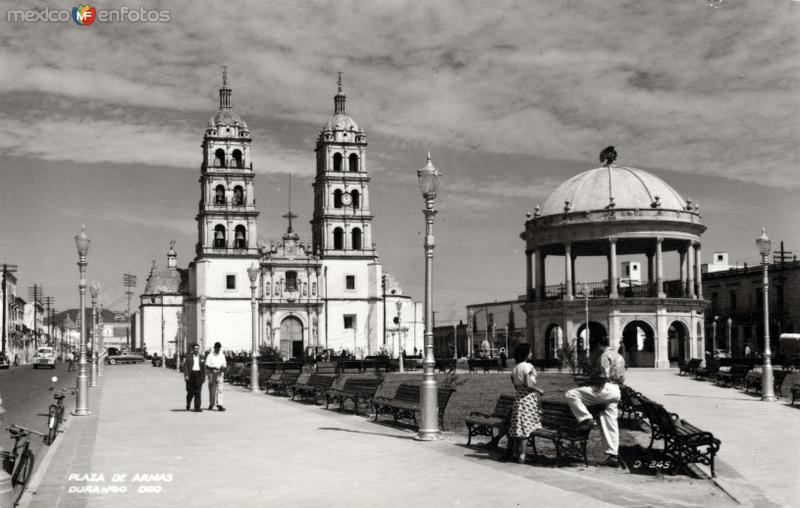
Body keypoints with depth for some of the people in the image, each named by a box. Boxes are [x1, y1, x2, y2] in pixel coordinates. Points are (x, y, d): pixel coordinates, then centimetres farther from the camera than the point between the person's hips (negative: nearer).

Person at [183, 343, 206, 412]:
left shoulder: (202, 357, 11)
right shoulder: (189, 357, 3)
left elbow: (203, 368, 12)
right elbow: (185, 366, -2)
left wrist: (204, 377, 9)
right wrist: (186, 375, -12)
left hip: (199, 375, 1)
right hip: (191, 375, -1)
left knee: (198, 392, -6)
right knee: (190, 392, 5)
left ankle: (197, 408, -6)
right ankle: (188, 404, 33)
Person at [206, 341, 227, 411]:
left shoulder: (222, 356, 11)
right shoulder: (210, 356, 0)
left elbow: (224, 365, 12)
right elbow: (207, 366, -7)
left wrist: (223, 368, -12)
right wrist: (214, 368, -23)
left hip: (220, 374, 2)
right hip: (212, 374, -2)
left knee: (219, 390, -9)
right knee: (212, 390, 6)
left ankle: (219, 405, -15)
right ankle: (211, 404, 21)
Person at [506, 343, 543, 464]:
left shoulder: (514, 369, 11)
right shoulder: (528, 366, -11)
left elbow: (516, 386, 11)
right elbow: (528, 384, -20)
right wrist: (539, 390, -7)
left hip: (518, 401, 7)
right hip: (529, 400, -7)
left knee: (517, 428, 11)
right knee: (525, 429, -4)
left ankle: (514, 453, 16)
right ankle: (521, 456, -4)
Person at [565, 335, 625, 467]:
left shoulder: (605, 356, -8)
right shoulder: (618, 356, 22)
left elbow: (604, 376, -18)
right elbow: (621, 378, 22)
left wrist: (592, 382, -2)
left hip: (605, 389, -10)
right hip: (616, 391, 10)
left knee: (571, 394, -13)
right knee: (610, 424, 9)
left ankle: (587, 419, -18)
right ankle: (613, 456, 8)